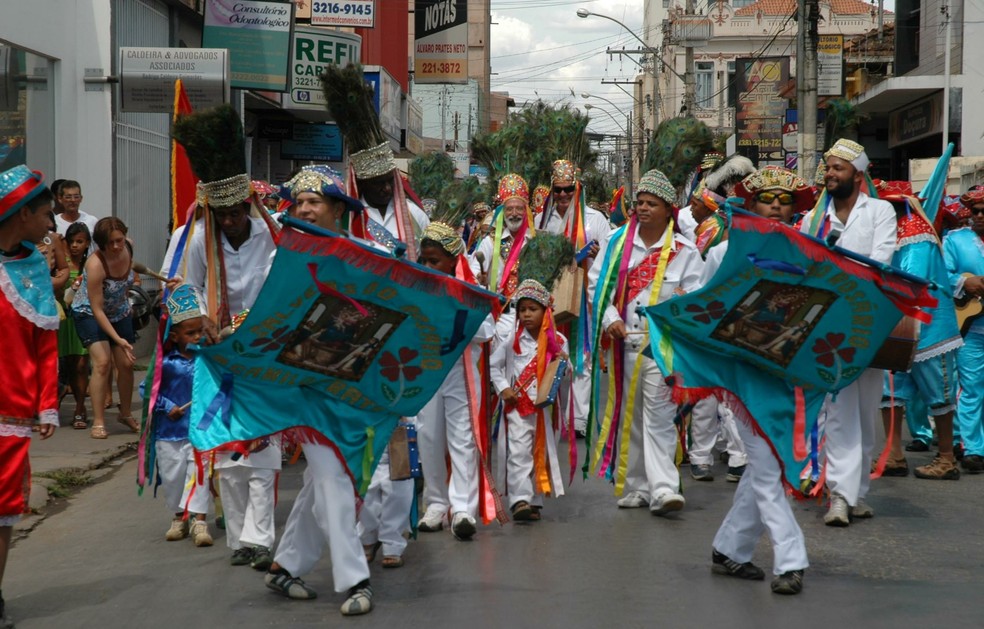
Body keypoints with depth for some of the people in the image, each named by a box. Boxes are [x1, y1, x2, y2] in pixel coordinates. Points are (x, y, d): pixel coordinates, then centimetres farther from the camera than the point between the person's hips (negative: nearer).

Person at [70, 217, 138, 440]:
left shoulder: (126, 250, -16)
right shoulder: (96, 264, -34)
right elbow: (97, 309, -32)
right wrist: (118, 339, -36)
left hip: (119, 312, 6)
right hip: (89, 313, -6)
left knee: (126, 363, 4)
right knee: (102, 362, -21)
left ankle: (126, 414, 25)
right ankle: (98, 422, -17)